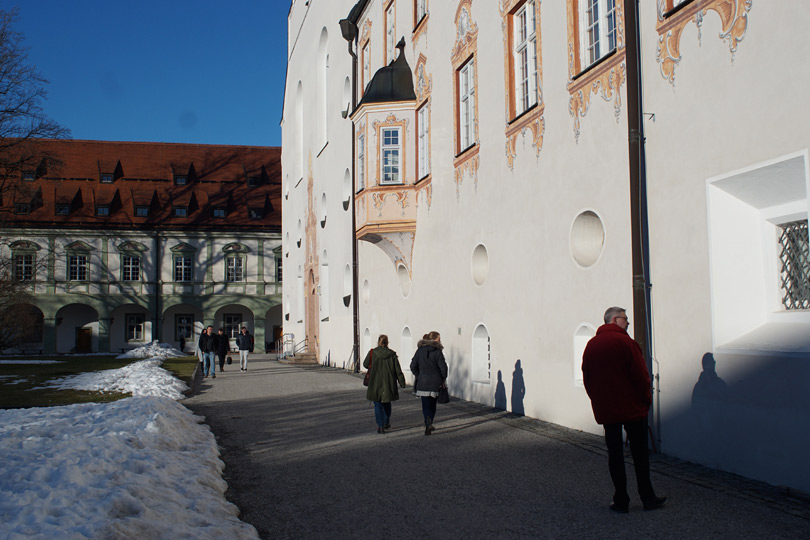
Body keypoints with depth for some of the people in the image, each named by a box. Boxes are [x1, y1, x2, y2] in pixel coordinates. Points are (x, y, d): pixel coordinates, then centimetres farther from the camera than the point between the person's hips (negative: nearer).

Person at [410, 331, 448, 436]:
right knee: (432, 404, 15)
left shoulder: (420, 350, 4)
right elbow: (443, 367, -11)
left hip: (422, 382, 2)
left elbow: (413, 366, 3)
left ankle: (428, 424, -16)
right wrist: (443, 379, 3)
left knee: (426, 405, 3)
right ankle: (429, 424, 19)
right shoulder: (437, 351, -8)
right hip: (435, 382, -2)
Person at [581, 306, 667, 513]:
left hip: (605, 411, 4)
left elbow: (586, 379, 10)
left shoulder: (591, 345, 5)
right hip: (632, 409, -4)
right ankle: (648, 498, 15)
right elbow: (641, 375, -13)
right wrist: (646, 399, 1)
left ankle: (621, 501, 9)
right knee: (640, 454, 8)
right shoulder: (625, 342, -12)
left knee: (614, 454, 7)